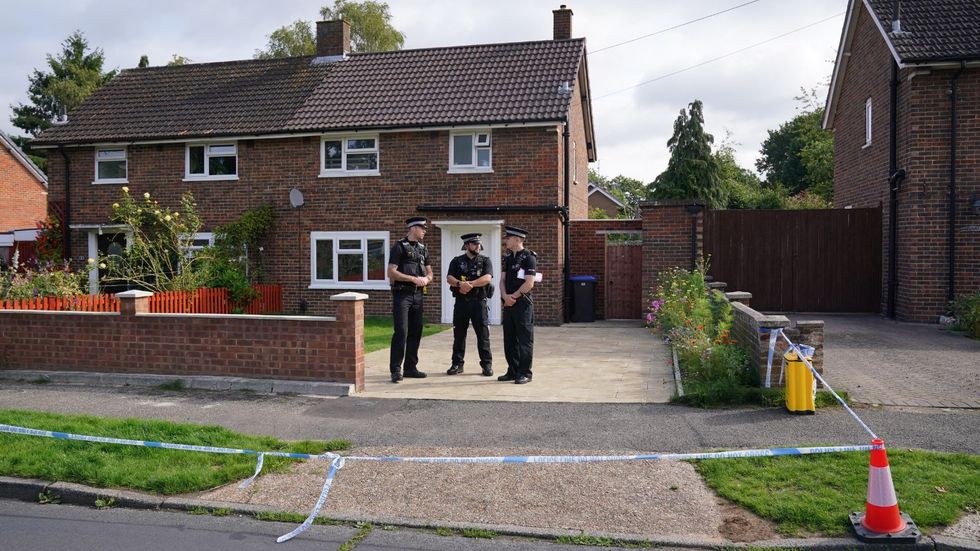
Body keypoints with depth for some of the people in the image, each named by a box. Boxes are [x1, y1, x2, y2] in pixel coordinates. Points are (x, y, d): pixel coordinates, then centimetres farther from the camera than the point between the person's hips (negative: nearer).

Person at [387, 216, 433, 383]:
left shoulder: (422, 249, 15)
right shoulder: (399, 247, -6)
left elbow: (429, 273, 18)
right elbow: (391, 273, -13)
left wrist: (426, 279, -5)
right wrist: (414, 279, -18)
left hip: (417, 295, 7)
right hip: (402, 294, -7)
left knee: (416, 332, 9)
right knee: (401, 332, -11)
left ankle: (411, 368, 18)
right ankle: (396, 370, -6)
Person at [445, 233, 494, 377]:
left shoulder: (485, 261, 7)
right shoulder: (457, 261, 11)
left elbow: (487, 278, -10)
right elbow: (449, 278, -3)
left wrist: (470, 284, -19)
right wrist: (460, 283, -24)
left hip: (479, 302, -1)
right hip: (461, 302, 2)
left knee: (483, 334, -1)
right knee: (459, 334, 6)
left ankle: (487, 364, 6)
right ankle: (457, 364, 15)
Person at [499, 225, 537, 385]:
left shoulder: (528, 257, -9)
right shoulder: (508, 257, 15)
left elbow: (529, 283, -16)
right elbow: (503, 280, 12)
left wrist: (513, 297, -12)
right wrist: (505, 296, -6)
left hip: (523, 304, -8)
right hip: (508, 304, 8)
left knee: (524, 340, -2)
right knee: (509, 339, 12)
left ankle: (525, 373, 3)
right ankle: (512, 371, 21)